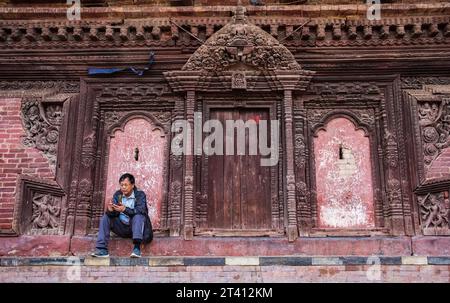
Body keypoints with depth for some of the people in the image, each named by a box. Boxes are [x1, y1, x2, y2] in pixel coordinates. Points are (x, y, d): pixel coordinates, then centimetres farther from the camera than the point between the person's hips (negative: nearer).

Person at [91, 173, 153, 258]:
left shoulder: (140, 194, -4)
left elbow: (140, 211, -21)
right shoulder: (117, 194, 6)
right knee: (106, 217, -12)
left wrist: (125, 209, -36)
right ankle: (102, 250, -20)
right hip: (121, 228, 4)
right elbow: (113, 214, -2)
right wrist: (110, 210, -27)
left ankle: (137, 248, -42)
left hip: (136, 227, -4)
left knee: (138, 216, -31)